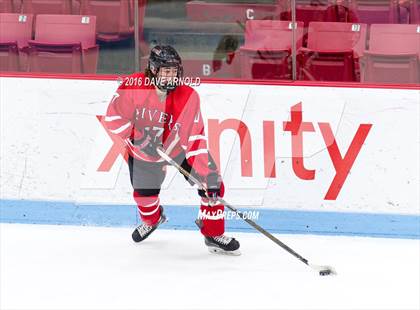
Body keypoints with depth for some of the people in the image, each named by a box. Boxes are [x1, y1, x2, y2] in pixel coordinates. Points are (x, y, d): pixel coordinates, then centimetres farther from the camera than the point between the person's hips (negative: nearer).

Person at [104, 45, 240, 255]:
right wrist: (137, 137, -29)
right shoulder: (132, 87, -24)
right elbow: (113, 118, -18)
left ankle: (213, 235, 6)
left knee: (211, 183, -11)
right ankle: (152, 219, 49)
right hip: (144, 151, 0)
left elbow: (196, 136, -23)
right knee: (143, 194, 10)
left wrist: (205, 171, -30)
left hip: (181, 147, 0)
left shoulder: (188, 97, -23)